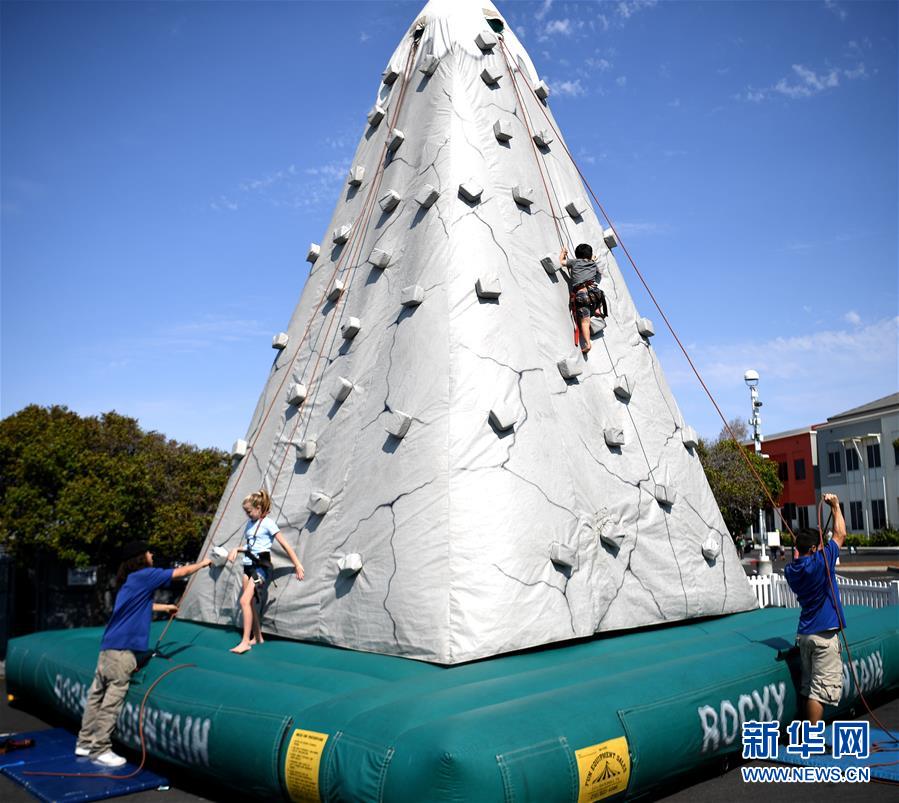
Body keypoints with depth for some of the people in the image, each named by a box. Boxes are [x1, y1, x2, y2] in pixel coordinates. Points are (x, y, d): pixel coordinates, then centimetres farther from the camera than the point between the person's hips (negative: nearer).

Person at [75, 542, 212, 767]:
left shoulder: (131, 580, 19)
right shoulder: (143, 575, -7)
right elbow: (181, 572, -2)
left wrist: (166, 607, 49)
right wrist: (203, 563, 13)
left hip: (110, 645, 9)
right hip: (122, 648, -9)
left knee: (97, 695, 12)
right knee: (112, 700, -6)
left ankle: (85, 743, 20)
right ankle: (100, 750, -2)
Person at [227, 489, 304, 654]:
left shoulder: (267, 523, -9)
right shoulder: (250, 523, 12)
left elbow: (284, 545, -10)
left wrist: (297, 565, -11)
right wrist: (237, 549, 5)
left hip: (261, 566, -8)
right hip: (249, 565, 8)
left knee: (245, 600, -18)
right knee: (250, 602, 8)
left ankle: (245, 642, -16)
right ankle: (257, 637, 22)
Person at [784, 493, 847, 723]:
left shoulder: (790, 570, 3)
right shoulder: (821, 562, -14)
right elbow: (840, 534, -3)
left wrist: (797, 548, 22)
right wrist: (835, 506, 5)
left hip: (804, 633, 7)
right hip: (824, 635, -7)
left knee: (808, 687, 14)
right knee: (820, 689, -4)